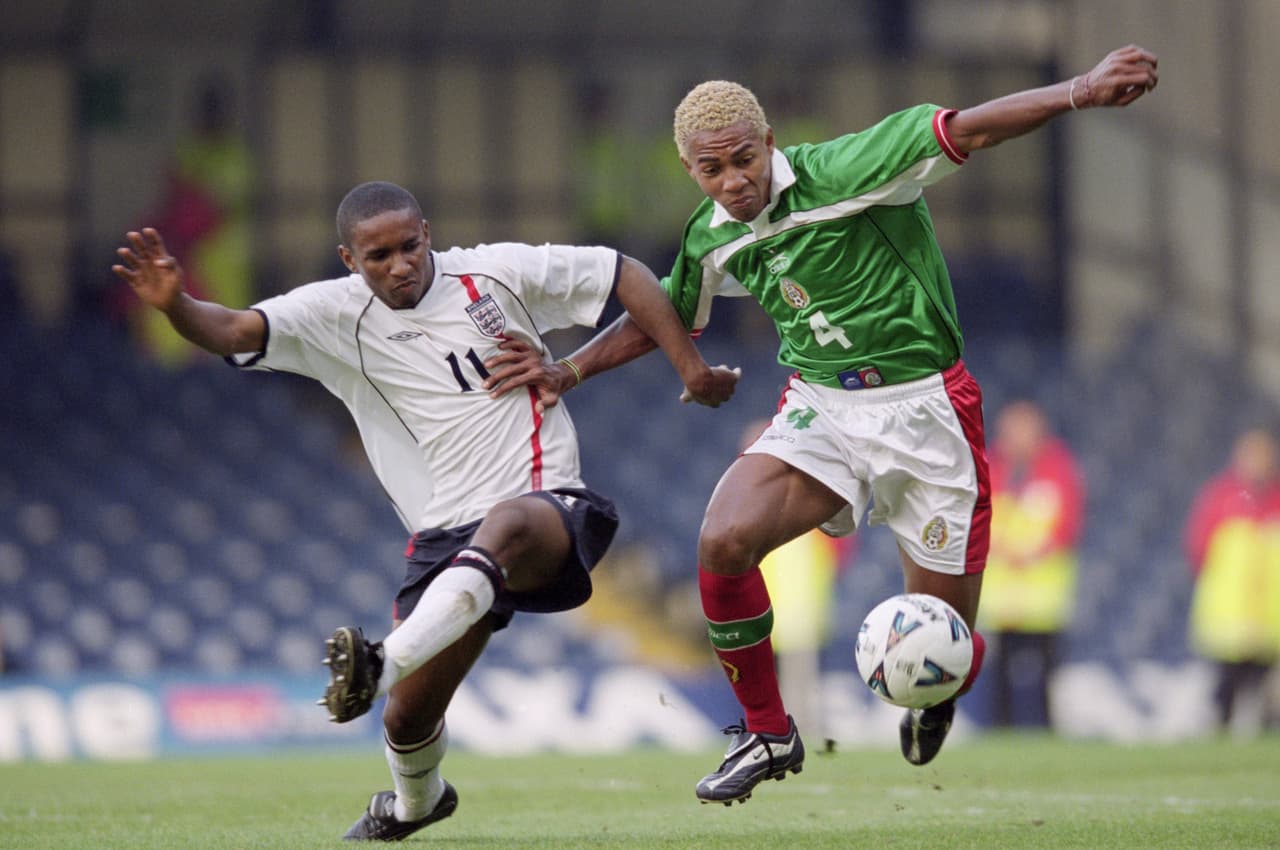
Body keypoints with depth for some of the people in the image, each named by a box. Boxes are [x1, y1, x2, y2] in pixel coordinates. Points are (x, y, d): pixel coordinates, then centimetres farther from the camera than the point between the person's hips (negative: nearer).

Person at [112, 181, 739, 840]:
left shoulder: (497, 273, 0)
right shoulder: (334, 316, 1)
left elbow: (625, 274, 8)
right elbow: (233, 331, -14)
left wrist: (691, 368, 3)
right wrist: (175, 305, -35)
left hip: (549, 508, -3)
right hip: (445, 535, 3)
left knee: (502, 527, -41)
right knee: (407, 717, 2)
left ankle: (380, 667, -58)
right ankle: (415, 801, 39)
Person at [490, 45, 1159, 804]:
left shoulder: (837, 175, -18)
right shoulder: (713, 240, 2)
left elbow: (967, 131, -24)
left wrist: (1082, 92, -35)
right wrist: (568, 372, 12)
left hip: (924, 410, -4)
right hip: (822, 410, 4)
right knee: (723, 543, -23)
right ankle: (767, 733, -2)